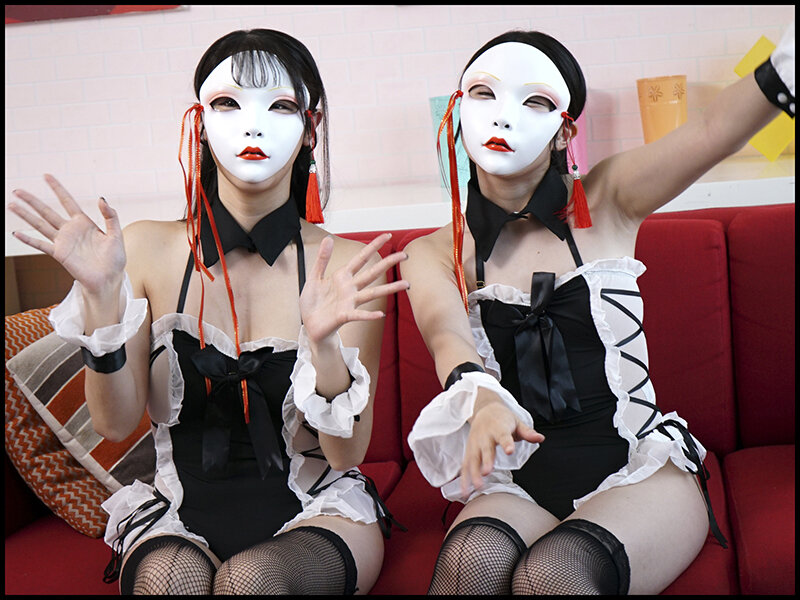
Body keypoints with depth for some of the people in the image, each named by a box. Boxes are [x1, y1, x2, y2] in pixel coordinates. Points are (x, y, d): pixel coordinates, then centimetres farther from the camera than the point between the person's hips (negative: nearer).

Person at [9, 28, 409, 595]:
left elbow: (348, 454, -10)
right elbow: (116, 423, -6)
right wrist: (102, 297, -21)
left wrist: (325, 342, -29)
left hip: (315, 506, 0)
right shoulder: (147, 249, -2)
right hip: (180, 510, 1)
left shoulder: (348, 266, -7)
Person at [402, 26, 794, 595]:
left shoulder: (604, 204, 4)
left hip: (639, 468, -1)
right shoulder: (434, 255, 6)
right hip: (518, 482, 1)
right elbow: (447, 335, -16)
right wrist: (481, 398, -39)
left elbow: (712, 132, -14)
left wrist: (784, 66, -33)